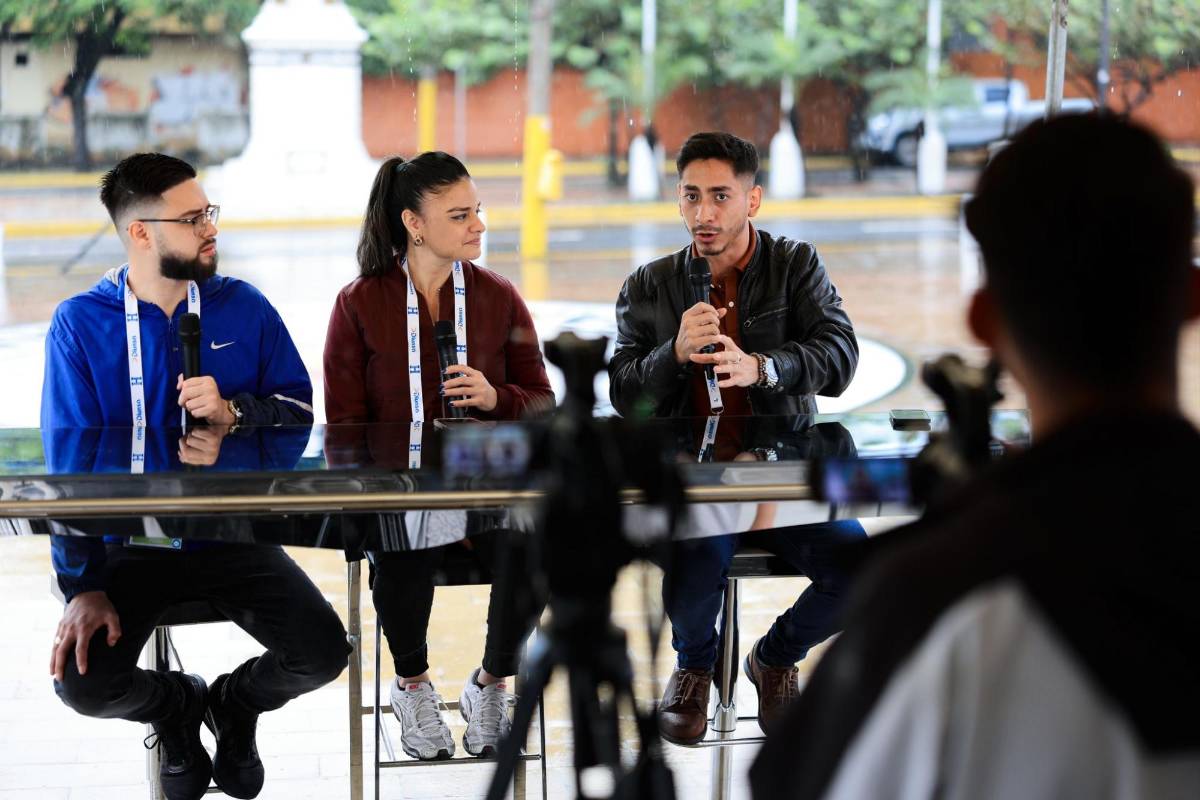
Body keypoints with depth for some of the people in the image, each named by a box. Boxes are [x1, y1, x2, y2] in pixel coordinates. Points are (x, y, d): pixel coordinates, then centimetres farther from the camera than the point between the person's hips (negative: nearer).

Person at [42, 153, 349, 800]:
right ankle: (176, 706, 14)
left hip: (233, 537, 2)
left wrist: (233, 413, -20)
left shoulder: (243, 308, 1)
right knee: (83, 683, -24)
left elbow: (300, 410, 2)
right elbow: (71, 462, -9)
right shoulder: (80, 324, -6)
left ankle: (237, 702, 18)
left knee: (323, 654, -20)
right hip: (129, 545, -1)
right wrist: (83, 587, -17)